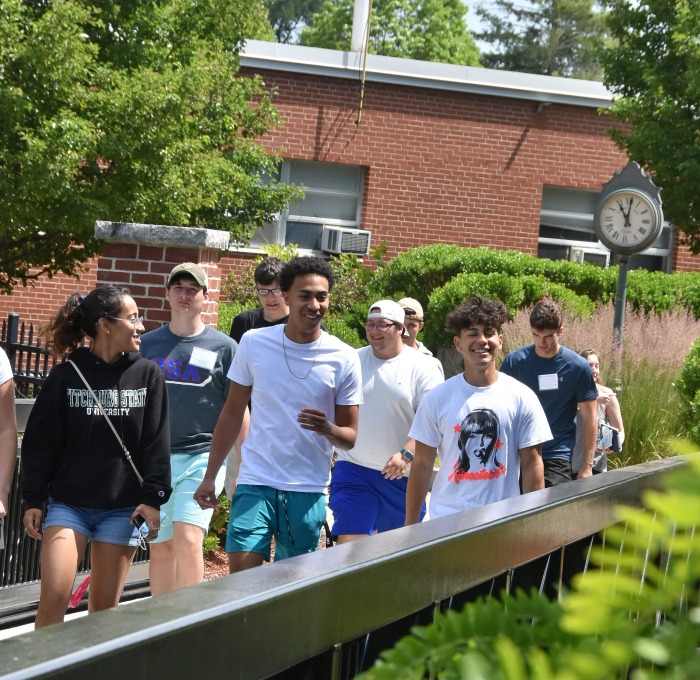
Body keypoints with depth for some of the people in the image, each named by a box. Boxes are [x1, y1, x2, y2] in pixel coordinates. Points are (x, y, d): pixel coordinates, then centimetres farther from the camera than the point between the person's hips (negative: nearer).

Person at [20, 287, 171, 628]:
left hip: (123, 508, 1)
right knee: (53, 596, -12)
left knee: (104, 606, 4)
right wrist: (33, 500, -2)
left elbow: (156, 443, 1)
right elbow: (40, 442, 1)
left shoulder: (148, 375, 3)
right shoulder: (65, 376, -1)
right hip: (68, 503, -1)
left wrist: (153, 498, -6)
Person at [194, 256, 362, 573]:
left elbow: (350, 437, 3)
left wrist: (328, 429, -20)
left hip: (308, 490, 0)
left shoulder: (343, 359, -2)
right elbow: (232, 415, 9)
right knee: (241, 571, -16)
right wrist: (209, 477, 6)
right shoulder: (254, 344, 0)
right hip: (255, 483, 0)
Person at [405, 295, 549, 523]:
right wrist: (410, 525, 2)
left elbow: (531, 464, 3)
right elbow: (422, 464, 4)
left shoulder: (521, 398, 1)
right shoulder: (437, 398, 1)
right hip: (446, 521, 0)